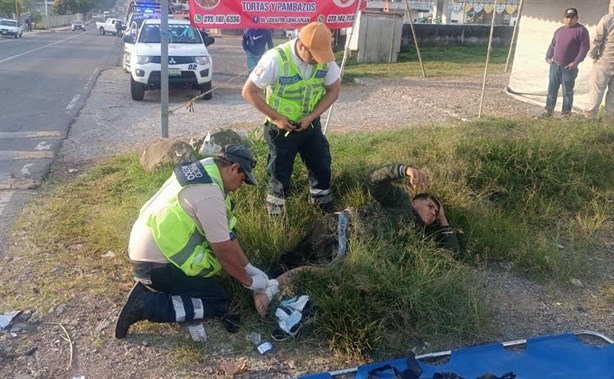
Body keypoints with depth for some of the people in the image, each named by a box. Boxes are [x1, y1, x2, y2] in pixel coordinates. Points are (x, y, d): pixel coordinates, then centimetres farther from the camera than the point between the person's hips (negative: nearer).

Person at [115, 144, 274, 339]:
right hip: (155, 264, -10)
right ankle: (146, 303, -9)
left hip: (145, 249, 10)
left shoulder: (203, 169, 7)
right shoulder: (209, 193, -24)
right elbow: (224, 250, -17)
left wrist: (248, 267, 14)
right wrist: (249, 282, -1)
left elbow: (226, 236, 13)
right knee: (219, 301, -2)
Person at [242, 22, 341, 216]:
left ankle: (324, 206, 39)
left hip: (310, 124, 4)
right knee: (280, 174, 8)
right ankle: (275, 217, 29)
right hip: (281, 128, -4)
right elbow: (249, 92, -20)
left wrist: (311, 117, -15)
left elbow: (333, 90, -3)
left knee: (322, 166, 15)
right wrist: (276, 117, -22)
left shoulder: (326, 59, -15)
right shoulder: (276, 59, -28)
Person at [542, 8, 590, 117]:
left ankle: (566, 113, 9)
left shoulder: (581, 30, -5)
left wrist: (576, 62, -17)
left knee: (567, 91, 1)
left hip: (569, 68, -6)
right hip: (555, 66, 6)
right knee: (552, 89, 8)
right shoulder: (559, 30, 15)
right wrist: (548, 57, 7)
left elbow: (584, 48, -10)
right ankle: (548, 110, 15)